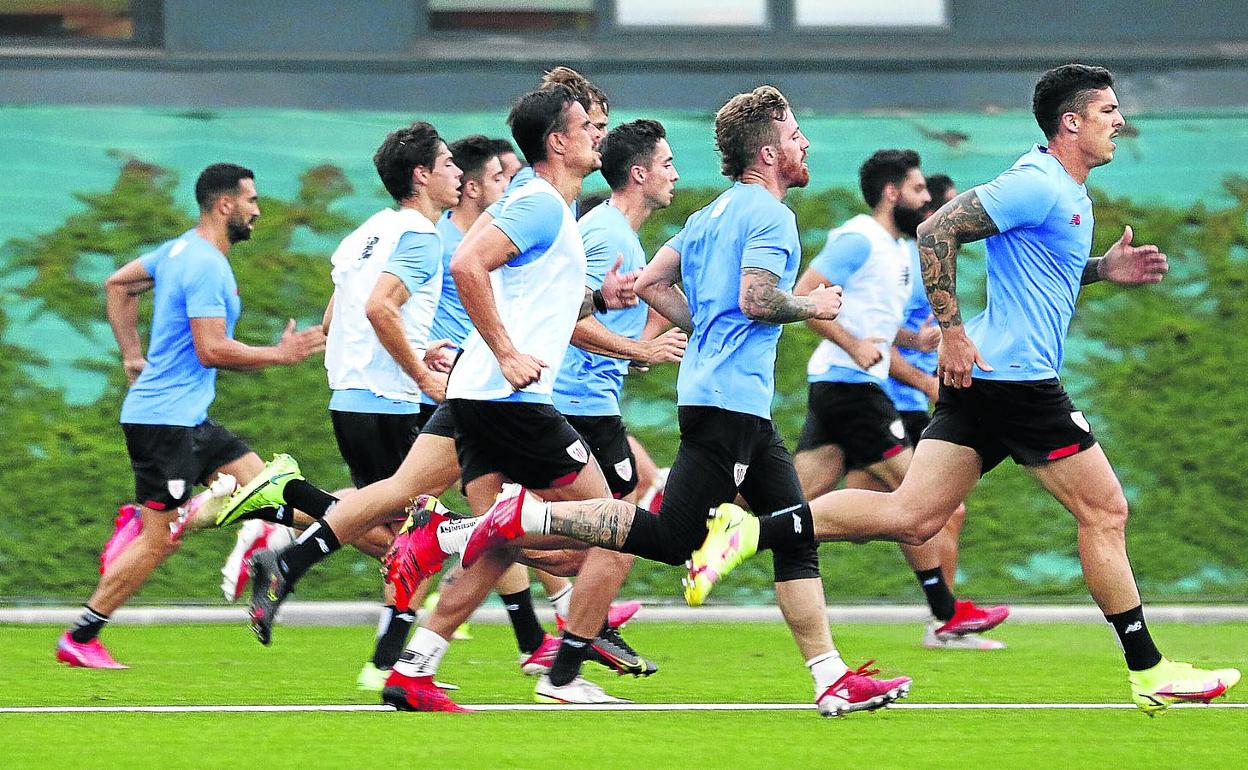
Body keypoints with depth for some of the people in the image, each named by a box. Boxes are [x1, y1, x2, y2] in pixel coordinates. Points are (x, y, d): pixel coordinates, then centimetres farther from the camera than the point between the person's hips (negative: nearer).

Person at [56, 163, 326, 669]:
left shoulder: (181, 250, 13)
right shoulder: (207, 266, -17)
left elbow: (118, 284, 25)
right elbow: (212, 350, -23)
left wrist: (133, 356, 24)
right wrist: (280, 354, -13)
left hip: (188, 418, 10)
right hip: (166, 418, -10)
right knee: (160, 541, -7)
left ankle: (139, 521, 1)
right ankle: (79, 640, 0)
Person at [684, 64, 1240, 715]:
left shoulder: (1067, 194, 17)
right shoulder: (1037, 186, -14)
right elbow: (936, 232, -19)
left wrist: (1103, 269, 16)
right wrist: (951, 332, -19)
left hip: (979, 377, 10)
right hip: (1018, 380, -10)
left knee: (911, 517, 2)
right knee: (1105, 512, 0)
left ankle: (749, 532, -5)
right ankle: (1151, 674, 7)